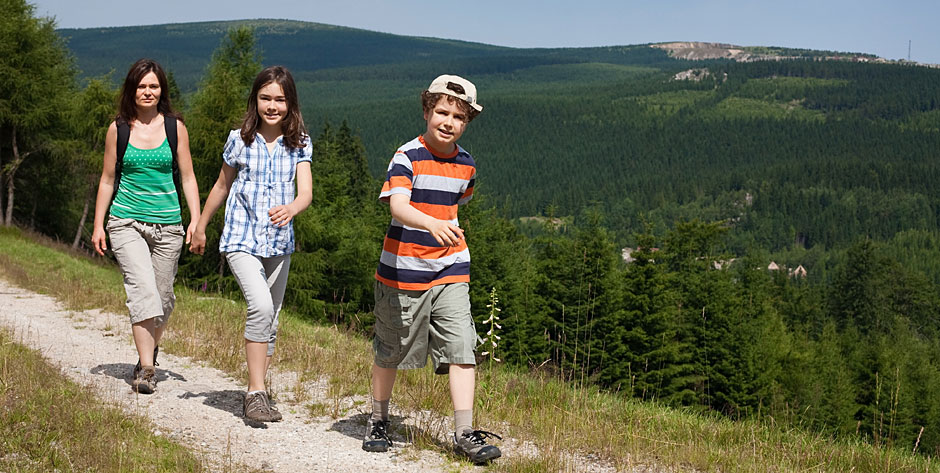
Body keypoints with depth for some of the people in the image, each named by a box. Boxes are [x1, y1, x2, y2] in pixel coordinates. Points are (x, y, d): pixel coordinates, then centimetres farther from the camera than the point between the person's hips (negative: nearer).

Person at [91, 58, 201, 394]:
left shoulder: (175, 127, 4)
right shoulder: (118, 129, 4)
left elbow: (187, 178, 7)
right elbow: (108, 180, 10)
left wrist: (196, 220, -4)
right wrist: (98, 226, 7)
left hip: (167, 225, 1)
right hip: (127, 223, -1)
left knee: (162, 296, 6)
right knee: (143, 290, -17)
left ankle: (150, 351, 33)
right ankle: (146, 369, -16)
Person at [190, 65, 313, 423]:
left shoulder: (299, 144, 0)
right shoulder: (240, 140, -2)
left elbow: (306, 192, -12)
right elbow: (223, 185, 12)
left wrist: (291, 209, -35)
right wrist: (200, 226, 20)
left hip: (279, 243, 3)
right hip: (242, 239, -3)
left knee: (270, 321, 11)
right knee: (261, 305, -24)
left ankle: (258, 393, 26)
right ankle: (256, 392, -21)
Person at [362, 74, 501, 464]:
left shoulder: (465, 164, 6)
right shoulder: (408, 157, -13)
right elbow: (397, 205, -31)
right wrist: (433, 225, -47)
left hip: (450, 273, 4)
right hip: (402, 271, -4)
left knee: (461, 349, -8)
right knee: (390, 353, 11)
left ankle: (464, 433, -4)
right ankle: (378, 420, 32)